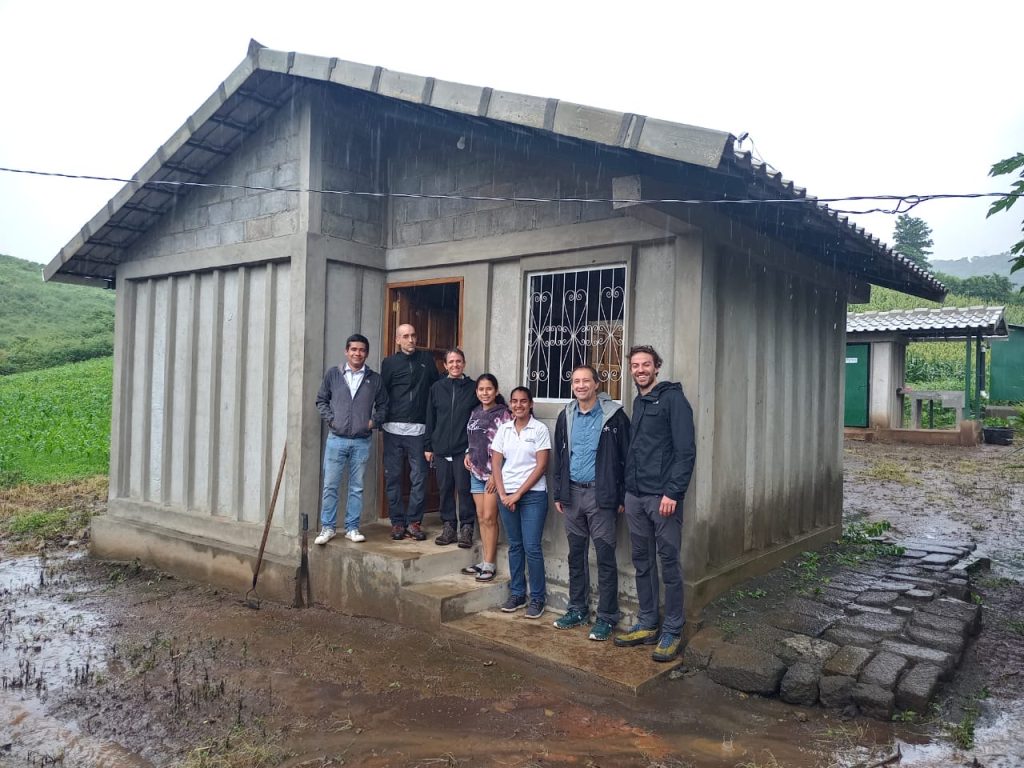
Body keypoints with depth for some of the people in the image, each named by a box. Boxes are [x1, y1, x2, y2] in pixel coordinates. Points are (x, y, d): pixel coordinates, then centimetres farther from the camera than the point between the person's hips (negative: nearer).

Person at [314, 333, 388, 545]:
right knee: (330, 486, 1)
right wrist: (330, 419, -2)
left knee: (357, 487, 7)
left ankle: (352, 528, 16)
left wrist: (374, 421, -1)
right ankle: (328, 527, 12)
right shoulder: (333, 374, 4)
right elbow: (321, 400, 11)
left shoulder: (375, 379, 5)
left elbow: (383, 405, 14)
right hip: (336, 439, -1)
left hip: (362, 442, 1)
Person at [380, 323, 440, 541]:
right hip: (394, 427, 0)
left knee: (419, 476, 0)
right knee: (393, 476, 3)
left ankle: (414, 521, 9)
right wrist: (384, 416, -6)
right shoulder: (389, 363, 6)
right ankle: (397, 521, 12)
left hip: (419, 428, 1)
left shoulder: (427, 359, 10)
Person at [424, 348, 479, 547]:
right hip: (441, 449, 3)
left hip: (464, 449, -2)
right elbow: (430, 419, 11)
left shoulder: (473, 387, 2)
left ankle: (466, 529, 9)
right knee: (445, 489, 8)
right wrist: (428, 446, 8)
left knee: (464, 489, -1)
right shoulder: (437, 387, 8)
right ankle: (448, 527, 18)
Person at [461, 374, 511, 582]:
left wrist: (496, 475, -15)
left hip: (494, 473, -7)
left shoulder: (502, 414, -8)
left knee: (489, 518, -5)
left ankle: (489, 564, 3)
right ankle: (485, 561, 17)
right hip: (476, 471, 7)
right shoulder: (475, 413, 12)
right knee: (481, 517, 9)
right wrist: (468, 454, 4)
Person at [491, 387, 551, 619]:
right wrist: (503, 495, -4)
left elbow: (541, 466, -8)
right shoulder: (503, 429, 8)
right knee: (515, 546, 11)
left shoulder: (540, 430, -4)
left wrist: (518, 494, -10)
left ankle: (537, 598, 8)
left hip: (533, 495, -4)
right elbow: (496, 463, 7)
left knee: (531, 547, -5)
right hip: (507, 495, 4)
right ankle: (517, 594, 22)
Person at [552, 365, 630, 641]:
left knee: (605, 557, -1)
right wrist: (559, 494, 12)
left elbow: (626, 458, -7)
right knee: (576, 555, 13)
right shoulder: (566, 416, 9)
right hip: (573, 494, 5)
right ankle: (578, 610, 25)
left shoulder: (614, 415, -8)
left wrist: (622, 497, -9)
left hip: (601, 495, -5)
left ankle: (607, 617, 10)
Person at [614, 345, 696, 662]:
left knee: (669, 563, 1)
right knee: (642, 562, 13)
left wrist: (673, 492, -19)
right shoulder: (637, 403, 16)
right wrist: (626, 491, 15)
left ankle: (672, 632, 11)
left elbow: (686, 451, -13)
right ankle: (647, 625, 23)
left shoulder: (673, 398, -7)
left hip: (662, 497, -7)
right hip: (635, 496, 7)